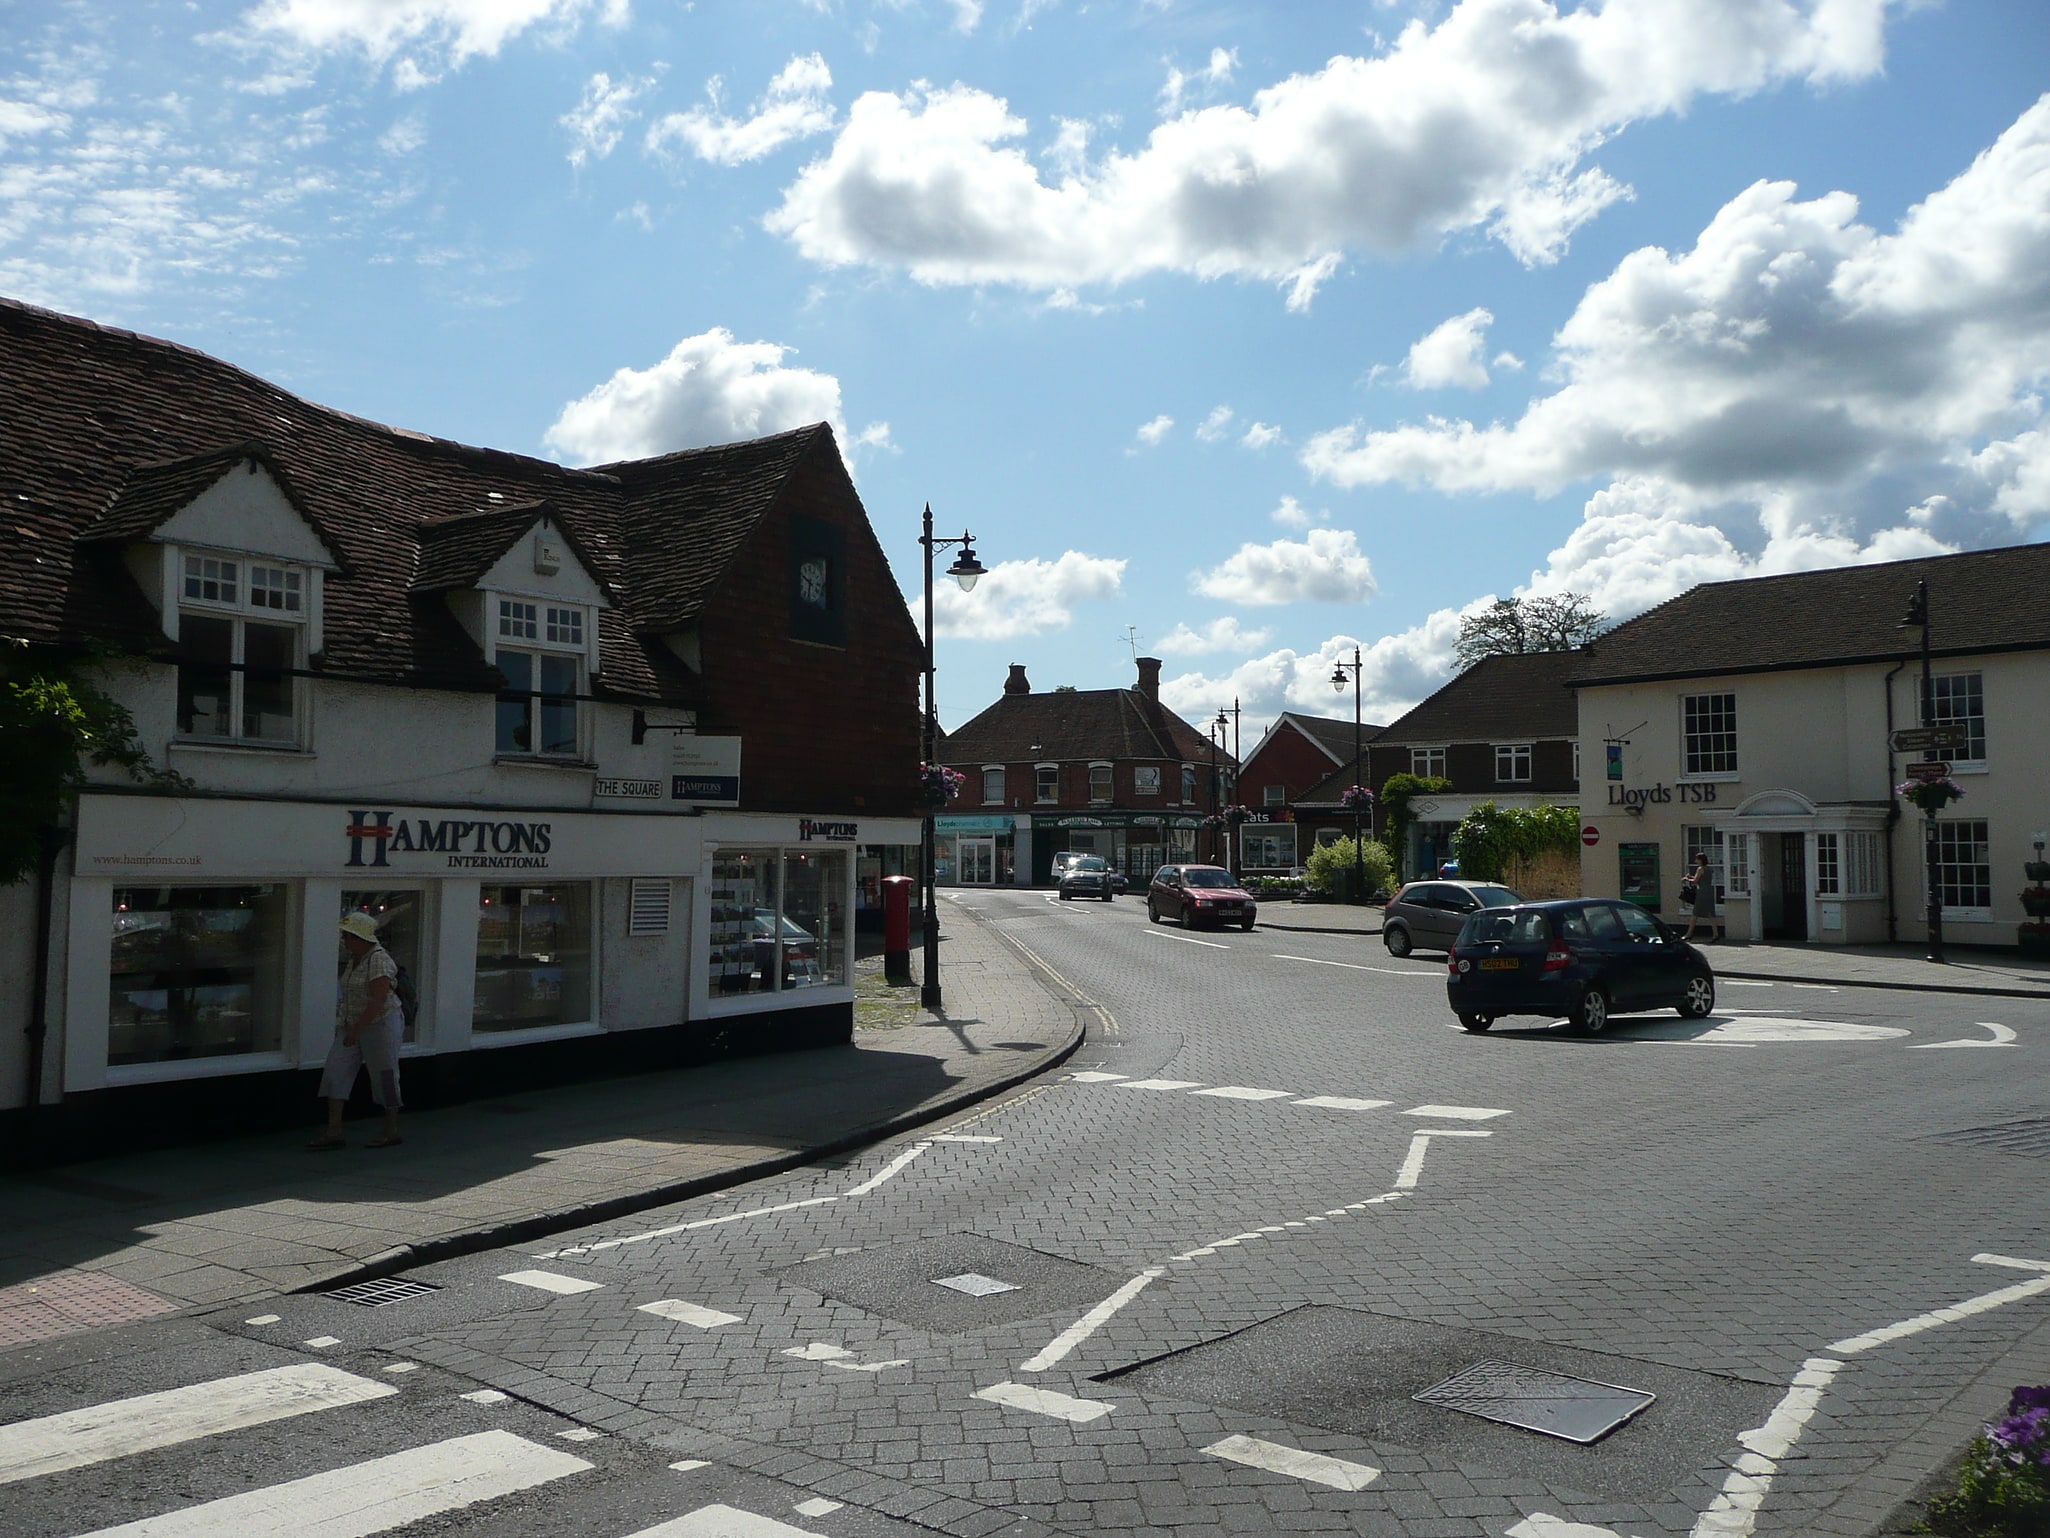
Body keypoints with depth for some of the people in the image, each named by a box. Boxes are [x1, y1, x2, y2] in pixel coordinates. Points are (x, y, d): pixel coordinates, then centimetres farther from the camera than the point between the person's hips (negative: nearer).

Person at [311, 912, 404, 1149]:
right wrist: (349, 1027, 19)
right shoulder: (354, 959, 10)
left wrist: (357, 1030, -26)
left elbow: (378, 1000, -24)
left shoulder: (379, 960, -18)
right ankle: (334, 1132, -1)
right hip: (354, 1025, 9)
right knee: (336, 1072, -1)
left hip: (381, 1024, -9)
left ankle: (392, 1131, 15)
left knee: (384, 1076, 1)